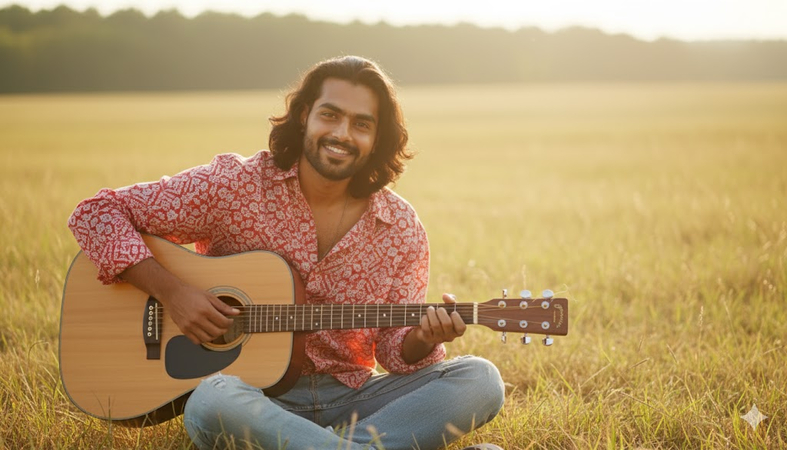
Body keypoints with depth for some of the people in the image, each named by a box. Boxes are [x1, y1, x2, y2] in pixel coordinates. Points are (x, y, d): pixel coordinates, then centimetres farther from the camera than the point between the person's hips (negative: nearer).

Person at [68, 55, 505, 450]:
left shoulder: (401, 228, 2)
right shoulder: (235, 184, -6)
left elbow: (396, 352, 6)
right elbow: (95, 213, -5)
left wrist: (423, 340, -19)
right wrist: (171, 292, -17)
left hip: (351, 398, 3)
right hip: (256, 396, -3)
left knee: (480, 380, -19)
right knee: (212, 402, -39)